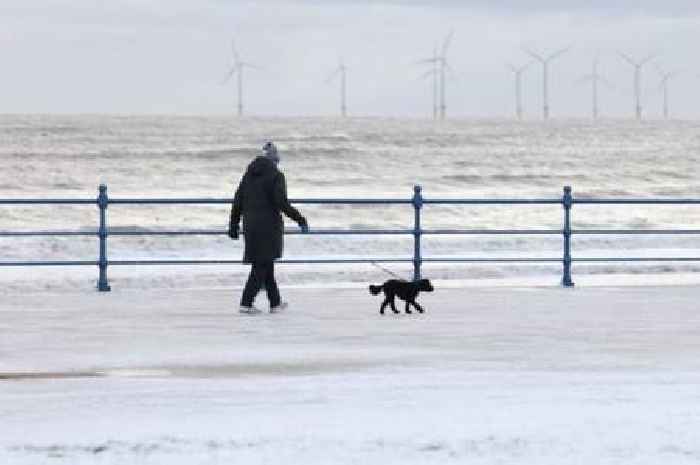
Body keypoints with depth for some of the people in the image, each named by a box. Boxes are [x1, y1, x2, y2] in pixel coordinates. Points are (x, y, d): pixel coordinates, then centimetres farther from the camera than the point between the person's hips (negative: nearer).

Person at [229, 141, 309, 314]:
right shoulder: (276, 175, -9)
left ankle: (275, 303, 22)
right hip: (269, 225, -6)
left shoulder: (248, 175, 9)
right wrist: (300, 219, -8)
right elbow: (282, 203, -16)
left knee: (266, 264, 15)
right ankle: (246, 303, -9)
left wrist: (233, 226, 13)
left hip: (250, 225, 6)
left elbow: (237, 202, 8)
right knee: (262, 265, -2)